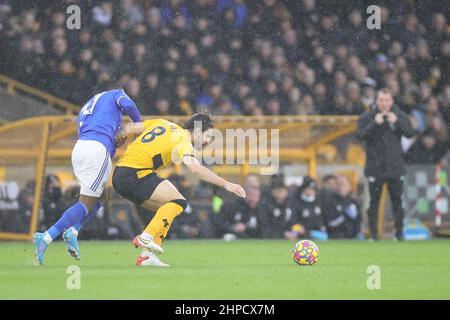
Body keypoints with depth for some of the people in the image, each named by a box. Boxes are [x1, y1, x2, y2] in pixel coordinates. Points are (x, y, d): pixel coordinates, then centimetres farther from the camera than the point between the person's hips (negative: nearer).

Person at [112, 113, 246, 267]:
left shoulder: (162, 123, 18)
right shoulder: (183, 140, -8)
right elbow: (195, 168, -24)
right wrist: (225, 184, -27)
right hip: (135, 173, -9)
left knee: (167, 209, 14)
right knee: (178, 202, -13)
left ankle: (147, 254, 6)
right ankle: (146, 237, -21)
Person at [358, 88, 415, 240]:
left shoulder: (400, 116, 6)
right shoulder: (366, 117, 1)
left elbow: (410, 133, -6)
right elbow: (363, 134, -14)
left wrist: (397, 122, -19)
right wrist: (375, 123, -26)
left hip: (395, 166, 1)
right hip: (375, 166, -1)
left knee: (397, 200, 3)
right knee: (374, 200, 0)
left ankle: (399, 232, 10)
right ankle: (373, 232, 6)